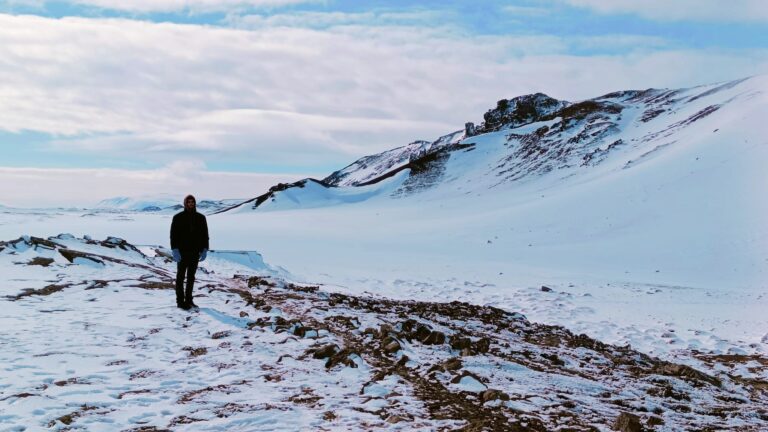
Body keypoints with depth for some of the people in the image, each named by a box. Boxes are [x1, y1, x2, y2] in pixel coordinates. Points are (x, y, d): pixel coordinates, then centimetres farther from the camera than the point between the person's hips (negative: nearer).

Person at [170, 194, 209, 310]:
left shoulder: (201, 218, 5)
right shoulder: (178, 217, -5)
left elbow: (205, 235, 7)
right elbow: (173, 235, -8)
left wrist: (204, 250, -2)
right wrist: (175, 250, -17)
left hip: (195, 252, 4)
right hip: (182, 252, -4)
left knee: (191, 277, 11)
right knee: (181, 277, 2)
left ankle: (188, 300, 20)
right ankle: (180, 301, 7)